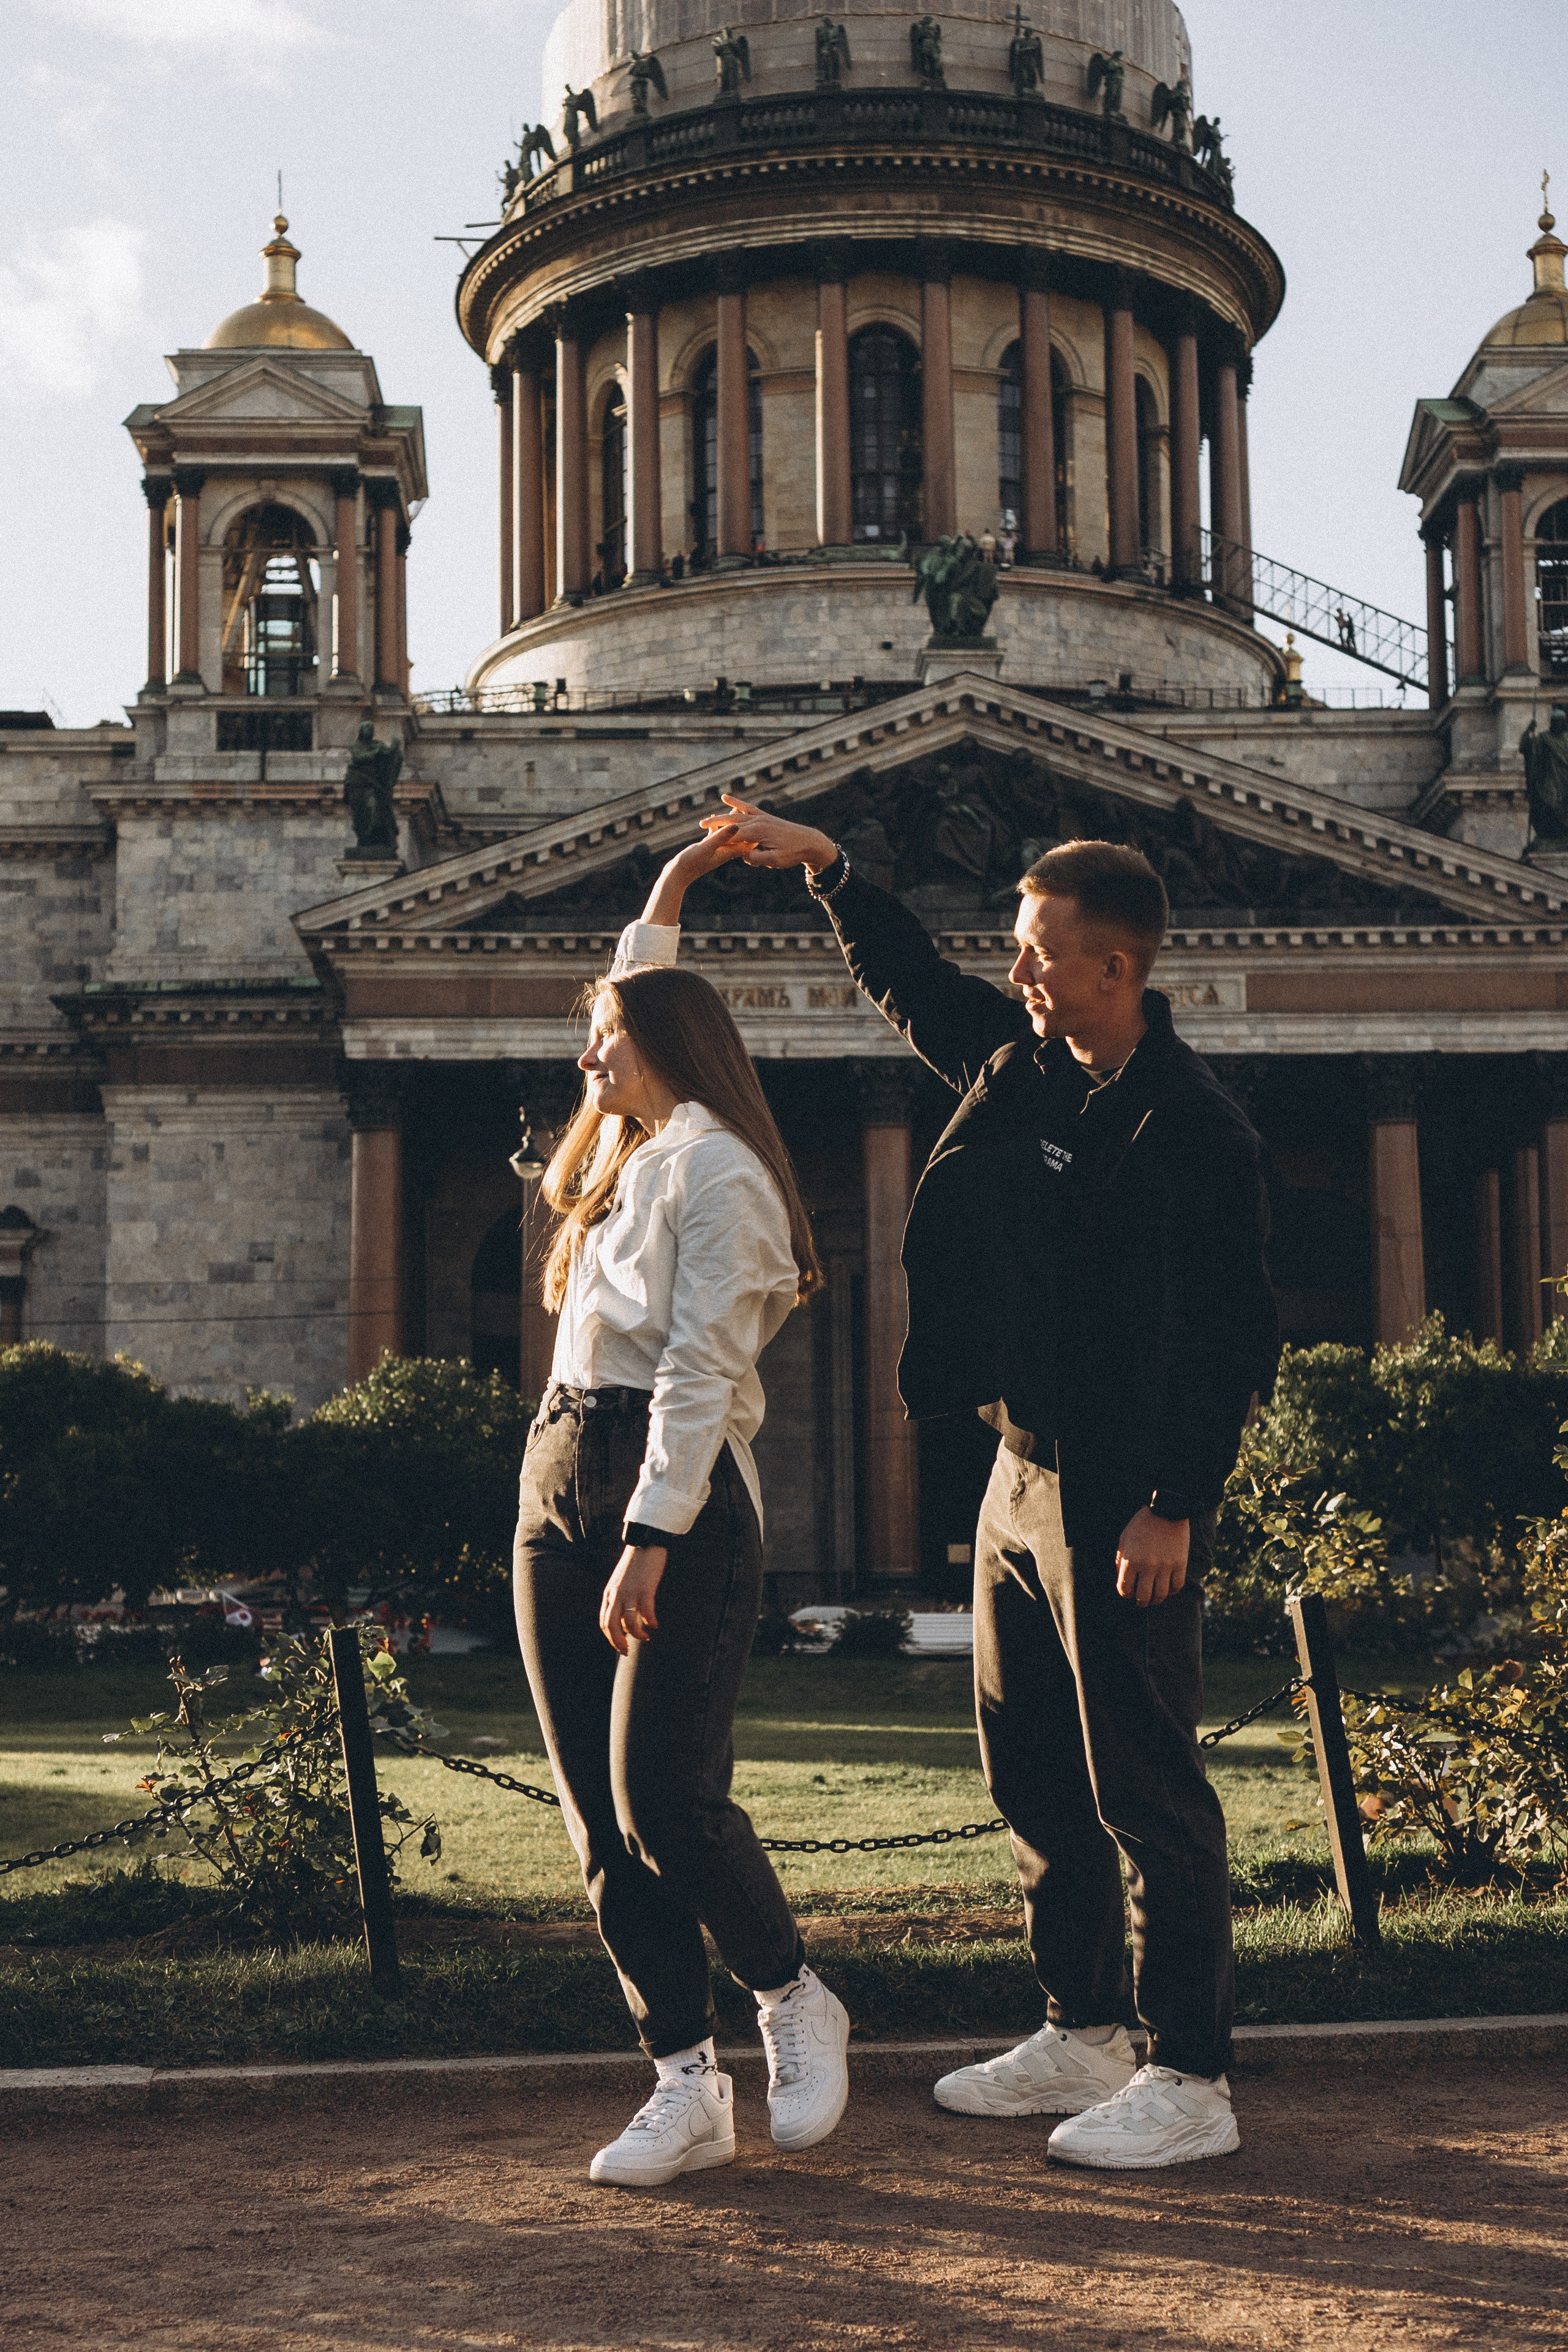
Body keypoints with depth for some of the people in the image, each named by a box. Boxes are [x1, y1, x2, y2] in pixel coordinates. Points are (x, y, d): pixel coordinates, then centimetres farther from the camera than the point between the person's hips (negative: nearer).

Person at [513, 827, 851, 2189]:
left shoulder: (715, 1168, -6)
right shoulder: (626, 1156, 22)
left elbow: (699, 1370, -16)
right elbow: (632, 1013, 43)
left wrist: (650, 1544, -23)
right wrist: (664, 898, 41)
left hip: (679, 1500, -9)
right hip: (560, 1487, 9)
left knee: (665, 1800, -13)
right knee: (600, 1819, 2)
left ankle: (795, 2001, 11)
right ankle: (687, 2089, 5)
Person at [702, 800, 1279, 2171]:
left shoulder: (1191, 1127, -17)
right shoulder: (1022, 1064, 8)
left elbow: (1233, 1338, -19)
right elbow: (913, 985, 28)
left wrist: (1175, 1505, -21)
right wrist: (829, 873, 20)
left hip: (1124, 1501, -9)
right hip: (1022, 1474, 9)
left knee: (1145, 1787, -4)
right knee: (1033, 1775, 15)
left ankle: (1192, 2079, 5)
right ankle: (1083, 2035, 28)